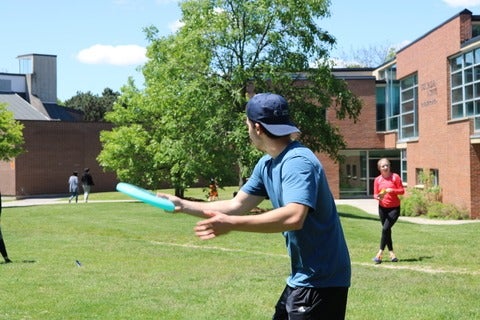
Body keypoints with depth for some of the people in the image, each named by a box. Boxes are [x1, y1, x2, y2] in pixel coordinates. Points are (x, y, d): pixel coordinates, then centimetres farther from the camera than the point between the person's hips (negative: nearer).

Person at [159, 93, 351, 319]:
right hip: (302, 278, 9)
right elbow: (237, 205, 14)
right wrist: (183, 205, 10)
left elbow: (294, 217, -37)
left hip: (320, 280, -9)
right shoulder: (266, 164, 8)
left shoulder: (298, 161, -22)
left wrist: (231, 224, -39)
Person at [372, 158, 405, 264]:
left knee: (385, 228, -16)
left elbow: (402, 191, -3)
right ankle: (391, 253, 16)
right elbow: (375, 194, 5)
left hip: (394, 208, -4)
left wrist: (392, 190, -20)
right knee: (387, 231, 7)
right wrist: (378, 197, -19)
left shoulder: (395, 177, -4)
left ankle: (380, 253, -14)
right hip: (382, 208, 4)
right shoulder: (377, 180, 3)